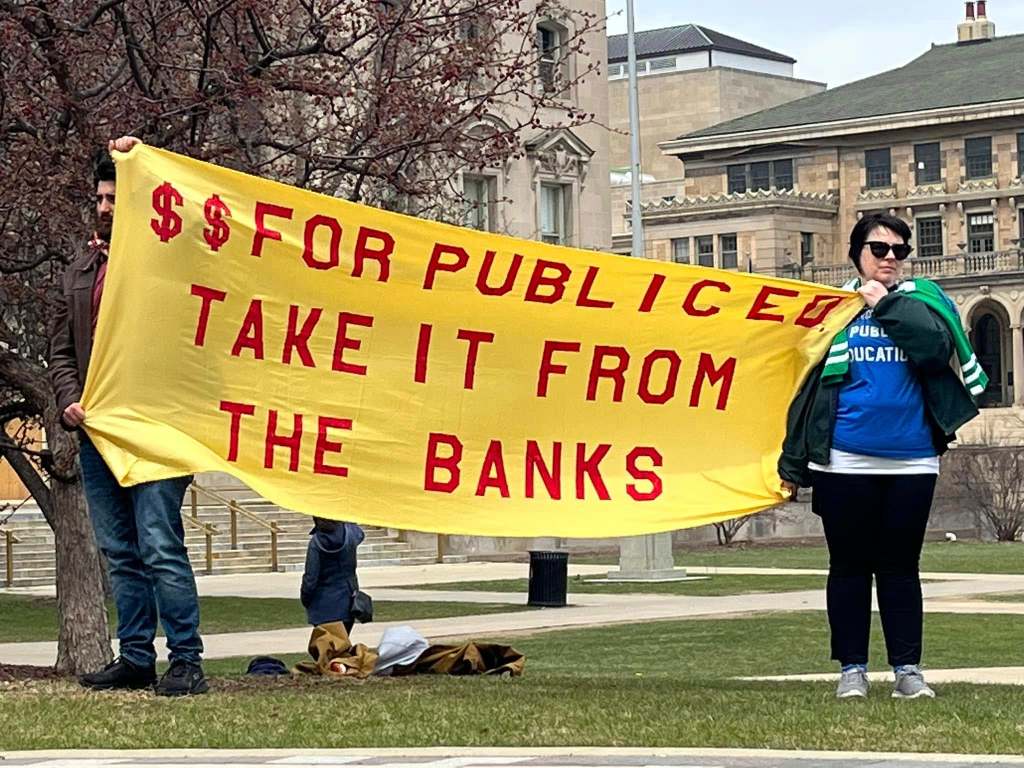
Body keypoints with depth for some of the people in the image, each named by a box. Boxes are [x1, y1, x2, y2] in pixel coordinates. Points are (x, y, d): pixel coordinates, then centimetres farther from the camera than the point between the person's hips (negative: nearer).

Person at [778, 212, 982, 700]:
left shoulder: (922, 300, 7)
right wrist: (793, 463, 3)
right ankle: (852, 669, 11)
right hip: (845, 462, 0)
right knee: (849, 566, 5)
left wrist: (886, 304, -9)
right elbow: (808, 387, 6)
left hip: (911, 461, 0)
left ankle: (907, 668, 10)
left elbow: (937, 347, -15)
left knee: (900, 566, 6)